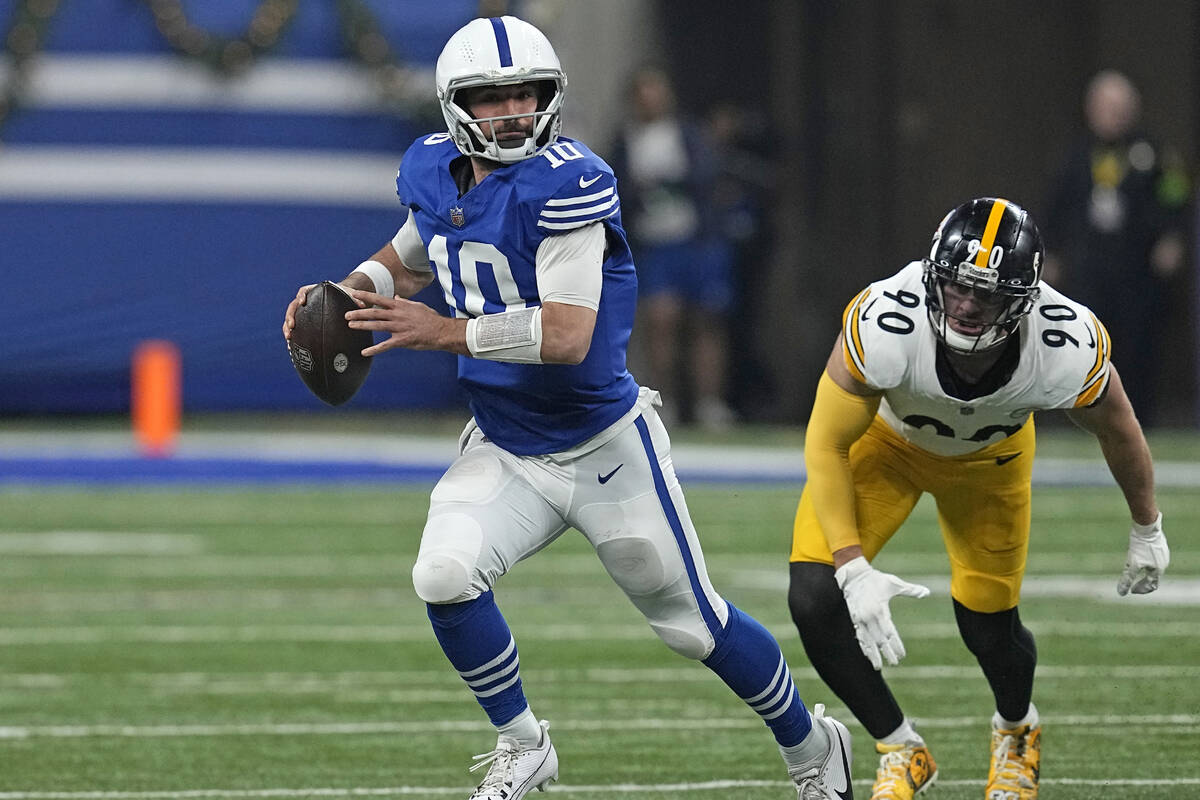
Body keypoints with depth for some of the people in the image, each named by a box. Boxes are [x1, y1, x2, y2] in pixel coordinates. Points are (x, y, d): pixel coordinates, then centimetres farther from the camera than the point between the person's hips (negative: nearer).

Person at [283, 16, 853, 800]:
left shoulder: (568, 182, -25)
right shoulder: (434, 172, -3)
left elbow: (568, 335, -32)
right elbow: (408, 259, 20)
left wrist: (446, 332, -37)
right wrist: (346, 294, 0)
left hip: (604, 444, -5)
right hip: (504, 450, 5)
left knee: (692, 621, 8)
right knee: (445, 575, -20)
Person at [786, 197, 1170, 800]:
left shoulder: (1068, 351, -37)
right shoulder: (883, 326, -42)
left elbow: (1117, 430, -12)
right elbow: (826, 446, -28)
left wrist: (1146, 530, 4)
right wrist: (854, 569, -35)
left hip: (990, 456, 1)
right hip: (885, 439, -1)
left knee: (989, 627, 4)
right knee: (815, 598, -17)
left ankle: (1016, 730, 43)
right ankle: (900, 750, 8)